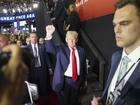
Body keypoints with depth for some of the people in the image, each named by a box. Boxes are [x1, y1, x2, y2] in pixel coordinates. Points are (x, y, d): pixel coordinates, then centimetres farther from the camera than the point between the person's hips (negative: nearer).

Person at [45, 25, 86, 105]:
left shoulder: (81, 50, 4)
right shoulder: (61, 49, -3)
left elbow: (84, 66, 8)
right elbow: (50, 48, -21)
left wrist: (83, 80, 10)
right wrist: (49, 35, -37)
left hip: (77, 81, 3)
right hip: (64, 81, -2)